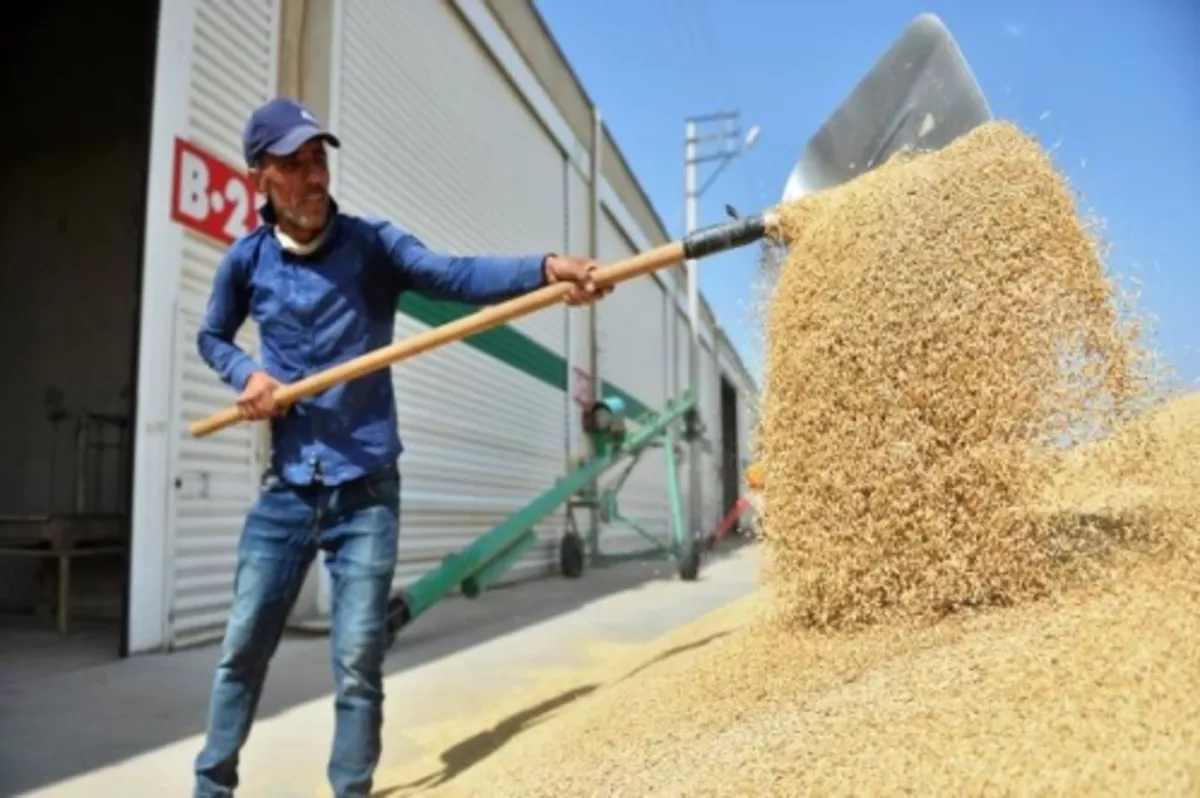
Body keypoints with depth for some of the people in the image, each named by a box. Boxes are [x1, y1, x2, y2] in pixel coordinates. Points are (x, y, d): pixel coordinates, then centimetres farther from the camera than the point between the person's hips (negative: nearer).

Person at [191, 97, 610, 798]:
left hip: (366, 491, -2)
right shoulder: (246, 260, 3)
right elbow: (211, 337, 20)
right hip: (286, 490, 3)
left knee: (358, 663, 1)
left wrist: (545, 268, -41)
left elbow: (456, 275, -23)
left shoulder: (372, 244, -5)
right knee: (243, 648, 13)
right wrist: (246, 373, -3)